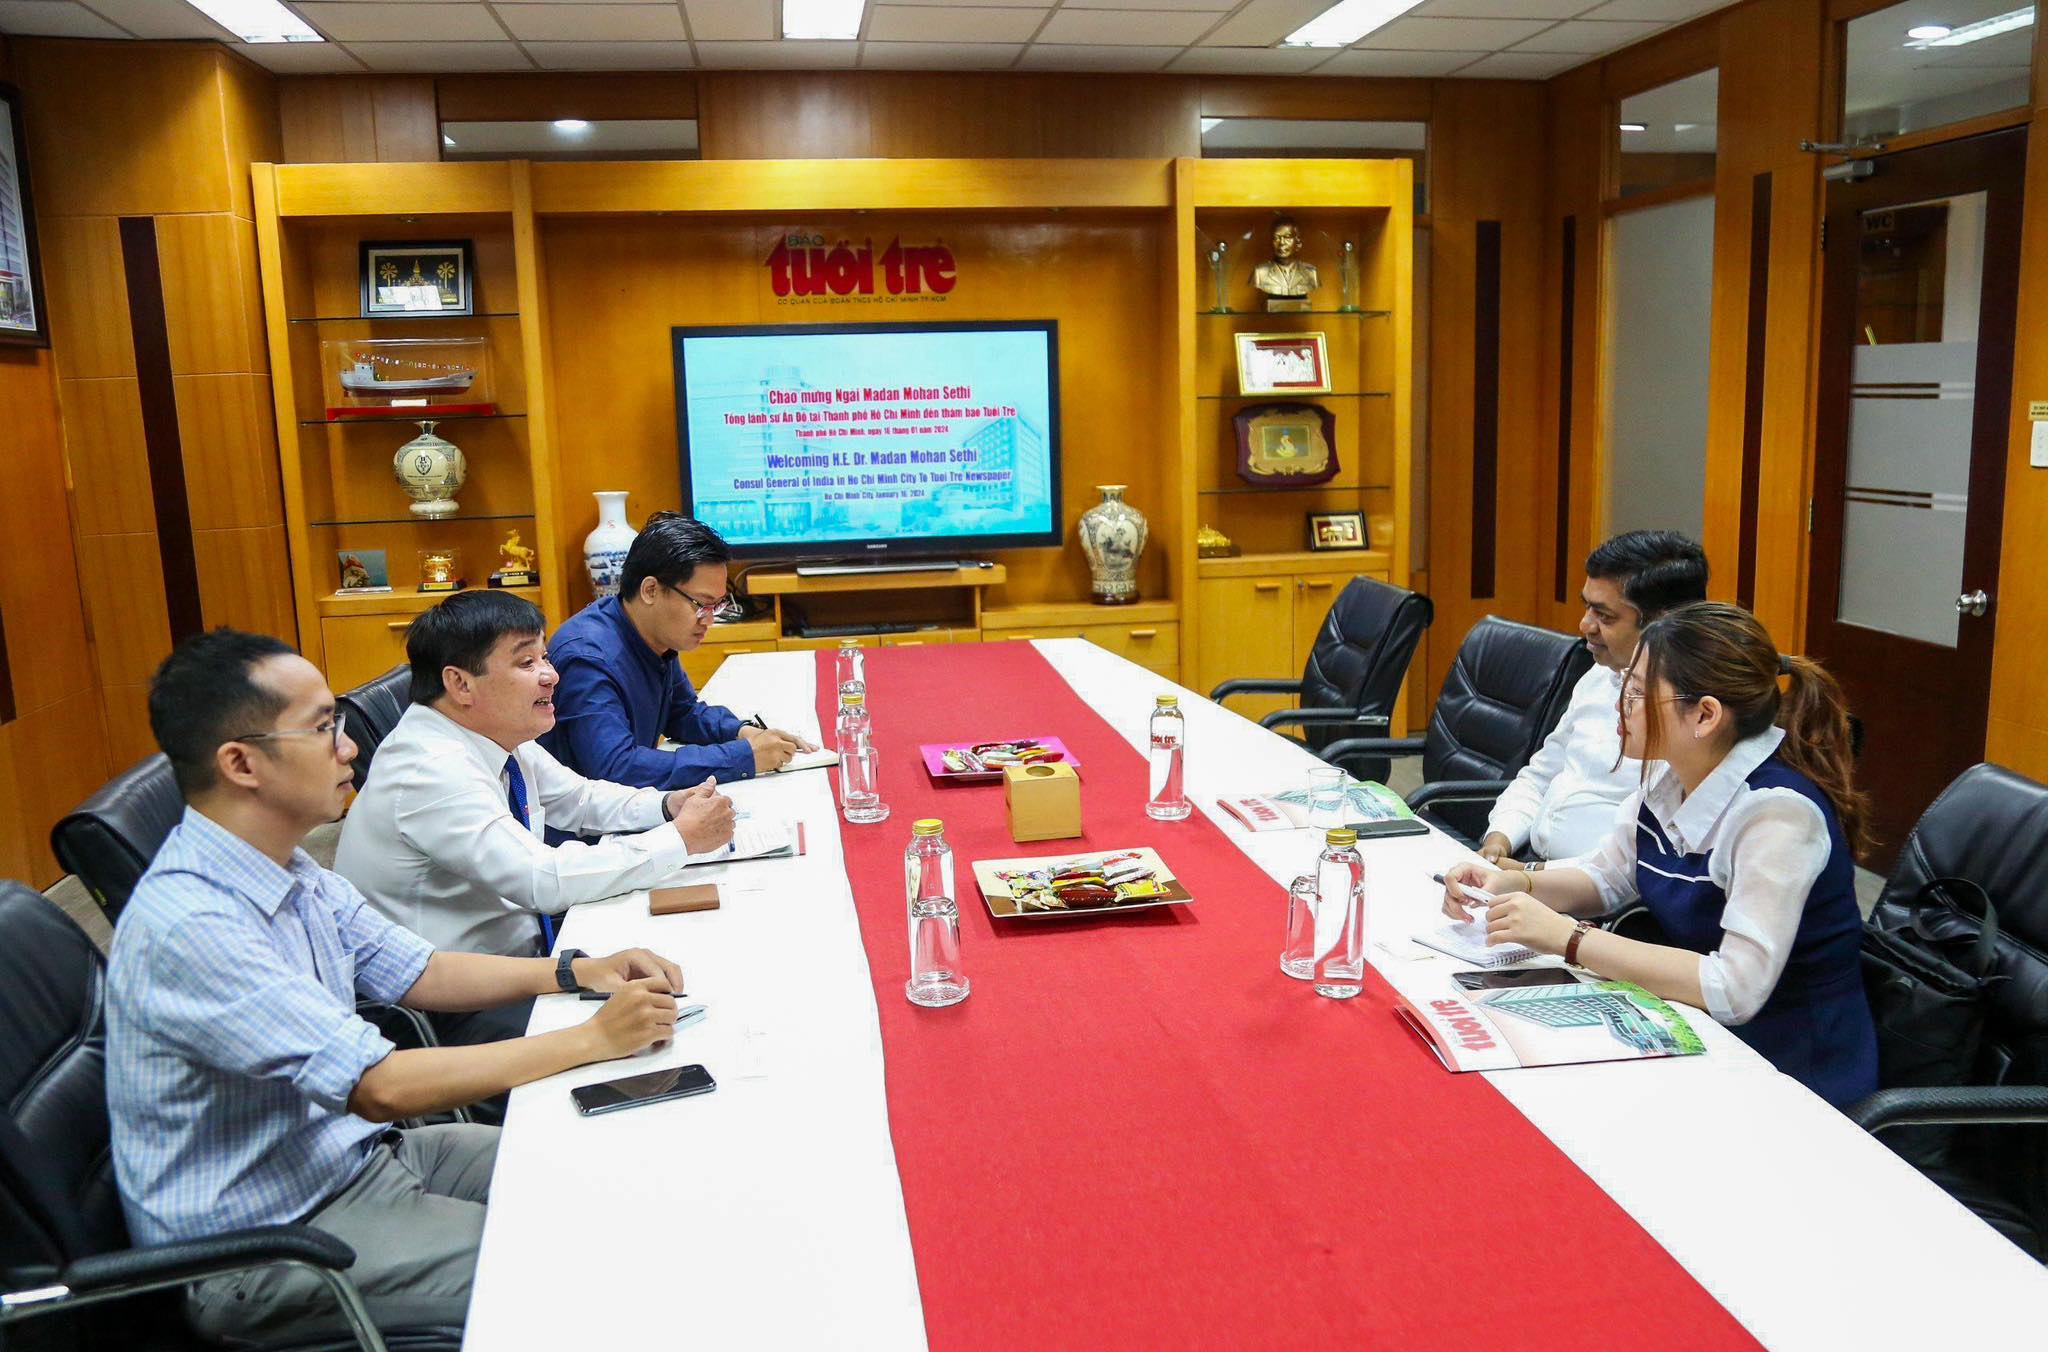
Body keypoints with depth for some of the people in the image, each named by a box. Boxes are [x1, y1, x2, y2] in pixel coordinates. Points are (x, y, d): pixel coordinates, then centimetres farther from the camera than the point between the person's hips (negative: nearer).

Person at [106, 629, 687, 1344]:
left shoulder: (294, 875, 0)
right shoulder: (187, 924, -28)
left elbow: (414, 972, 12)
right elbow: (380, 1088, -30)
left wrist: (575, 971, -3)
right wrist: (594, 1038, -25)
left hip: (355, 1153, 9)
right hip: (263, 1240, -8)